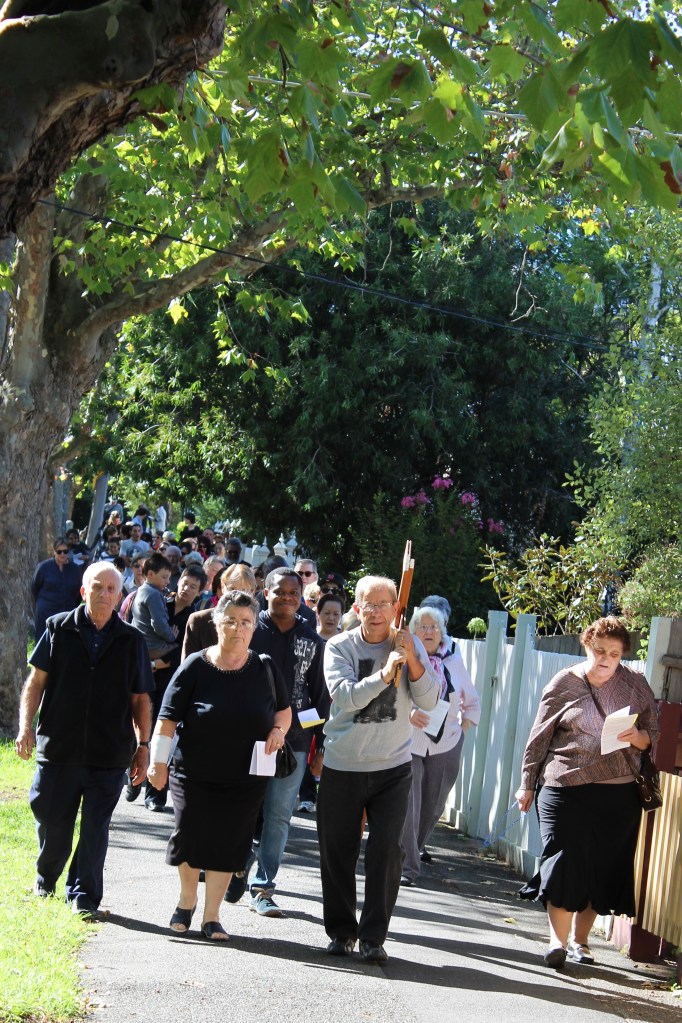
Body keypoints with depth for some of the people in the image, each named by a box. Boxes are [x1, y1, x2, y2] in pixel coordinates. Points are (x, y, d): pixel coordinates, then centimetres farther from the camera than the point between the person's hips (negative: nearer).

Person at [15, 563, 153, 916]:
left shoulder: (131, 641, 5)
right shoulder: (59, 629, 3)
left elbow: (140, 699, 9)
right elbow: (37, 681, 6)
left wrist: (142, 746, 4)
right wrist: (26, 726, -4)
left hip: (110, 754, 0)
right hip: (58, 748, 0)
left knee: (96, 827, 1)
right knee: (53, 822, 9)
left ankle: (84, 896, 12)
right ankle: (45, 881, 35)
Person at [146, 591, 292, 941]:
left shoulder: (264, 668, 3)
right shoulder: (195, 667, -5)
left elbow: (284, 709, 18)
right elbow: (167, 718, -4)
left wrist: (278, 730, -3)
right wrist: (158, 762, -8)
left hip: (246, 778, 2)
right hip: (194, 776, -2)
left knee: (227, 846, 3)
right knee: (189, 838, 1)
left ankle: (211, 917, 17)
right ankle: (187, 899, 30)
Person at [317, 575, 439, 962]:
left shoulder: (409, 646, 0)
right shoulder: (340, 647, -4)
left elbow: (429, 701, -9)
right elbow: (345, 695, -20)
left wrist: (412, 660, -22)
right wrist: (384, 675, -32)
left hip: (393, 767, 0)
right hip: (342, 767, 0)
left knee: (387, 852, -8)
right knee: (337, 853, 7)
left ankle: (374, 936, 1)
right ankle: (342, 931, 23)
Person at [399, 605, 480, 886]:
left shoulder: (453, 661, 7)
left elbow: (473, 701, 20)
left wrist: (465, 724, 9)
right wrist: (409, 714, -28)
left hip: (446, 745, 4)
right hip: (409, 743, -4)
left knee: (434, 805, 11)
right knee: (408, 807, -12)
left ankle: (416, 848, 36)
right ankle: (408, 867, -8)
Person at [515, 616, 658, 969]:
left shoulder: (635, 685, 7)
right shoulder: (564, 683, 2)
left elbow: (654, 735, 12)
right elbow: (539, 737, 7)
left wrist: (637, 737, -11)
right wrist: (527, 784, 8)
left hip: (618, 794, 2)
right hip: (565, 787, -2)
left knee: (602, 868, 6)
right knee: (564, 861, -9)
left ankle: (579, 940, 19)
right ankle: (558, 941, -3)